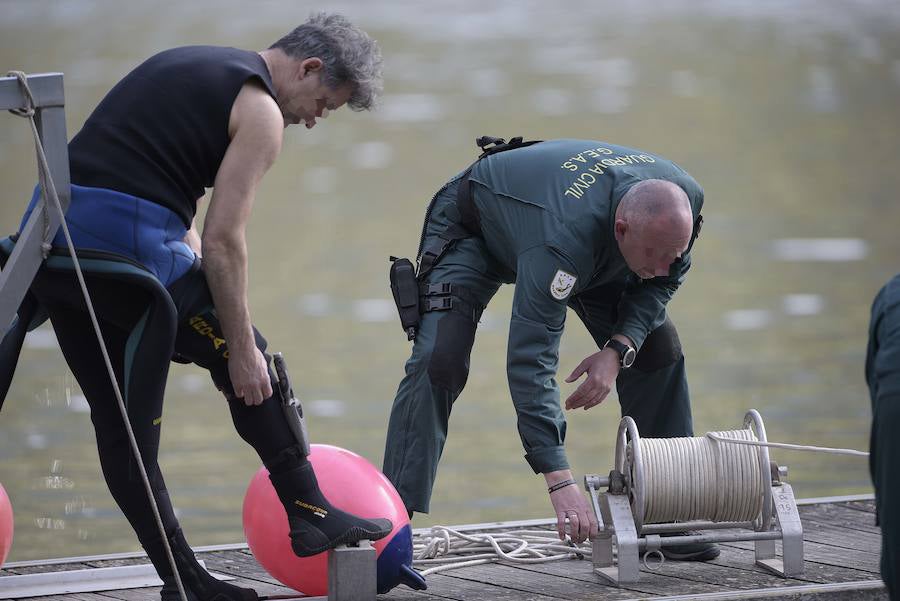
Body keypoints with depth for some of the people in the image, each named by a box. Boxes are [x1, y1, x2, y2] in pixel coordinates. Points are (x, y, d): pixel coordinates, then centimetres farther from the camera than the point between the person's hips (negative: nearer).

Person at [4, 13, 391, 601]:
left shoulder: (188, 67, 25)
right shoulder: (261, 111, -2)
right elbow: (223, 240, -8)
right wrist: (243, 348, -4)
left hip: (50, 228, 8)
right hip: (126, 242, -8)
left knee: (121, 421, 11)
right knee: (249, 364, 11)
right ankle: (310, 514, 16)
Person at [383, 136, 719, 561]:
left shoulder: (683, 201, -30)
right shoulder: (563, 239, -48)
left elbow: (662, 280, -8)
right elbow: (531, 359, -49)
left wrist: (618, 350, -27)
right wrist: (559, 482, -54)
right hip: (474, 226, -6)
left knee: (658, 348, -4)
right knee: (438, 361, -25)